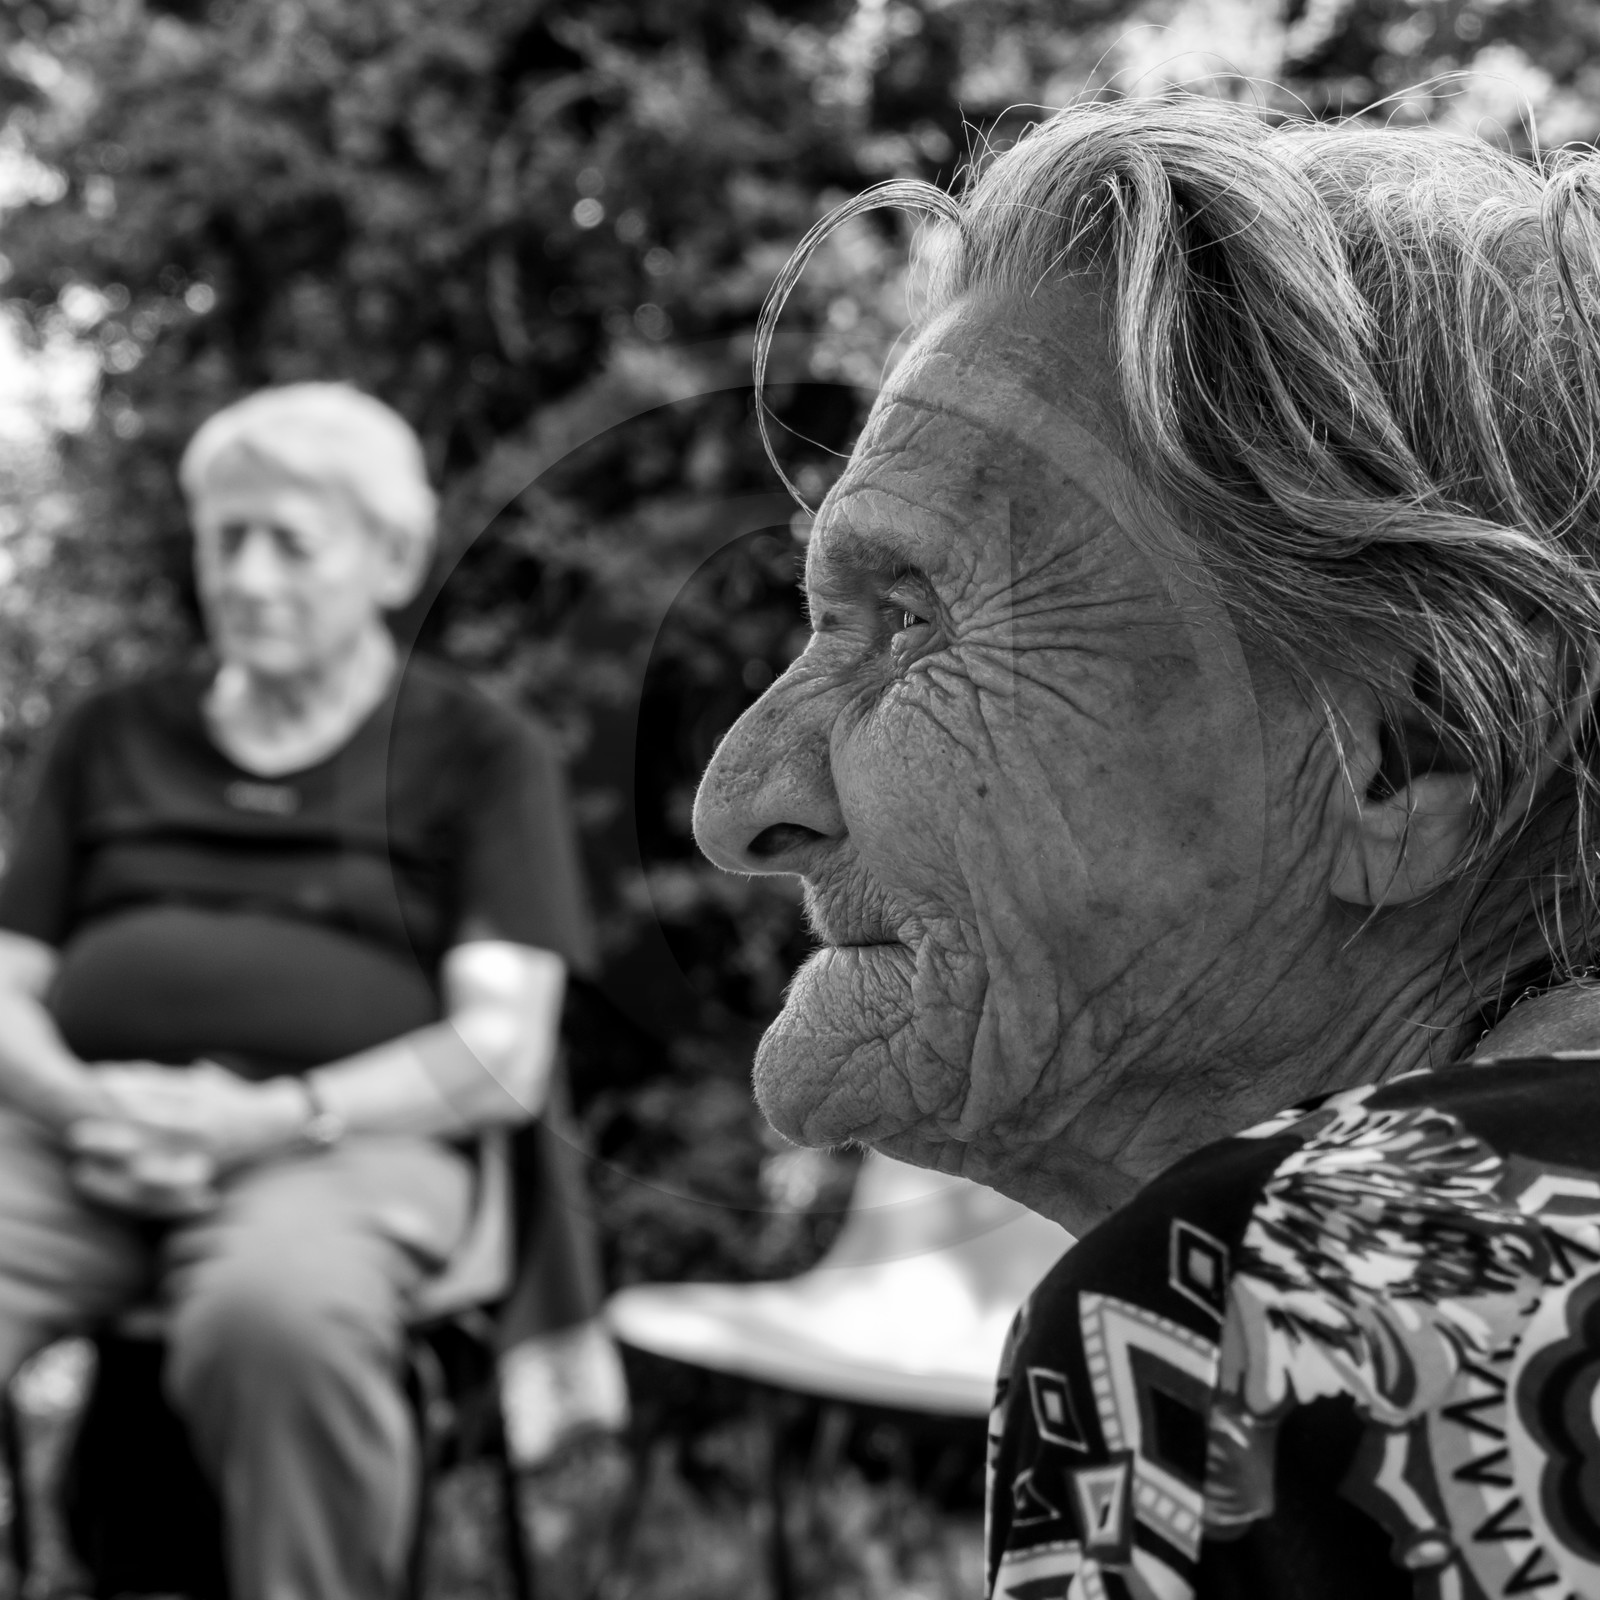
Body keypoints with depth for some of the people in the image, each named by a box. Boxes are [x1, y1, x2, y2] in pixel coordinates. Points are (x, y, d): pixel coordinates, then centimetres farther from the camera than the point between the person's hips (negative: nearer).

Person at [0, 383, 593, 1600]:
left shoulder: (477, 755, 12)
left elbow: (503, 1057, 1)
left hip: (336, 1140, -3)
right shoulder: (112, 739, 24)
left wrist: (265, 1122, -13)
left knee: (280, 1315, -39)